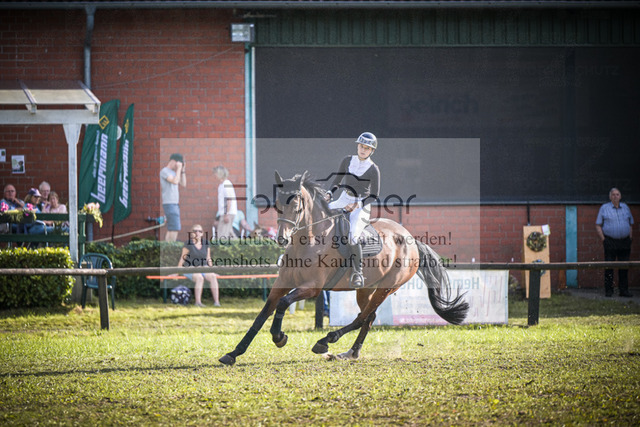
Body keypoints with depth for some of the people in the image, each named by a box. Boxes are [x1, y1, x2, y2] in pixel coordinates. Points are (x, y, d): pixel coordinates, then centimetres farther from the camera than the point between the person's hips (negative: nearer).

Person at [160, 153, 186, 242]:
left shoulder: (173, 172, 20)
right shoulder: (164, 171, -8)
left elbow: (183, 184, 17)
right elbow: (175, 181, -22)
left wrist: (183, 170, 11)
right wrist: (179, 169, -12)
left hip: (175, 204, 9)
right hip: (169, 203, -9)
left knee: (171, 230, 5)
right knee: (175, 229, -15)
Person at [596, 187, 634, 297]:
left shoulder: (625, 207, 12)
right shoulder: (604, 208, 3)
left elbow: (631, 224, 19)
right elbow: (598, 225, 3)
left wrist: (630, 238, 7)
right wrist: (603, 239, -6)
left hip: (624, 242, 3)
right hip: (610, 242, -3)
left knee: (624, 267, 3)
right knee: (609, 267, -3)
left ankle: (624, 290, 8)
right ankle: (608, 290, 2)